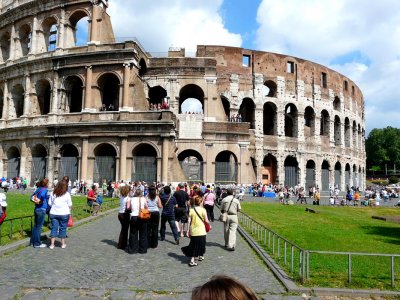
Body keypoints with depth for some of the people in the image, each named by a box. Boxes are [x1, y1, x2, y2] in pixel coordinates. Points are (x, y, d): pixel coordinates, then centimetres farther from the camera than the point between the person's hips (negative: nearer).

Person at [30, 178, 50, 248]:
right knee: (39, 227, 0)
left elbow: (32, 196, 13)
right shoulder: (45, 190, -14)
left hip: (36, 209, 8)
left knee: (35, 225, 17)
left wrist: (36, 200, 5)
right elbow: (42, 195, -33)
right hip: (42, 210, -8)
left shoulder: (39, 189, 10)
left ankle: (32, 241, 27)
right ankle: (37, 244, 9)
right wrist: (41, 201, -17)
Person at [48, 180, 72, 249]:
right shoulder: (67, 194, -9)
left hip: (53, 213, 3)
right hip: (64, 214, -3)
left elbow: (49, 203, 5)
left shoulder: (53, 193, 0)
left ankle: (52, 244, 11)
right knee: (63, 228, 8)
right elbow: (70, 205, -3)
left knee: (54, 228, 9)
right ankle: (63, 244, 18)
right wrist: (68, 210, 16)